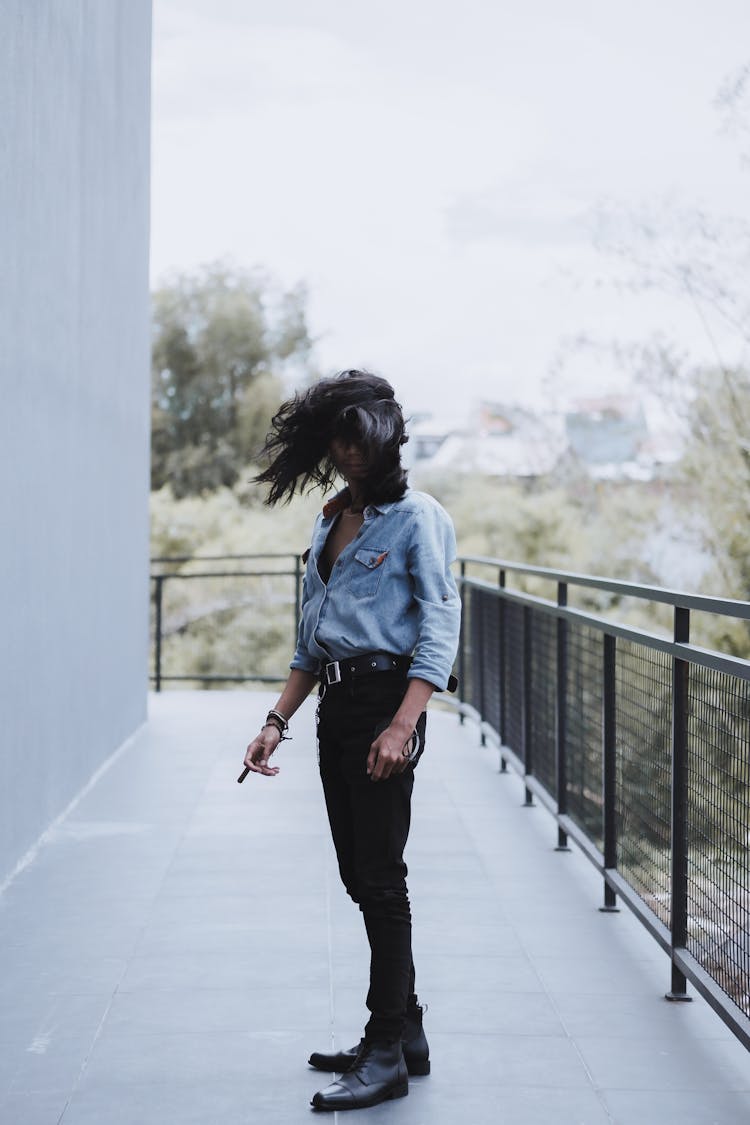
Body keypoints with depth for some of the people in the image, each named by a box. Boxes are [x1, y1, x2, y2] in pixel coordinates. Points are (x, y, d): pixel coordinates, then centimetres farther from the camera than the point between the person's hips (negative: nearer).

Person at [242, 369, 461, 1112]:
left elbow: (439, 630, -13)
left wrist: (401, 727, -22)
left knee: (380, 879, -6)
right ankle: (405, 1035, 21)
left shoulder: (417, 518, -6)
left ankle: (387, 1056, 2)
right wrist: (276, 722, 11)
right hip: (335, 709, 8)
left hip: (386, 702, -8)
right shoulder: (329, 523, 15)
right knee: (359, 879, 10)